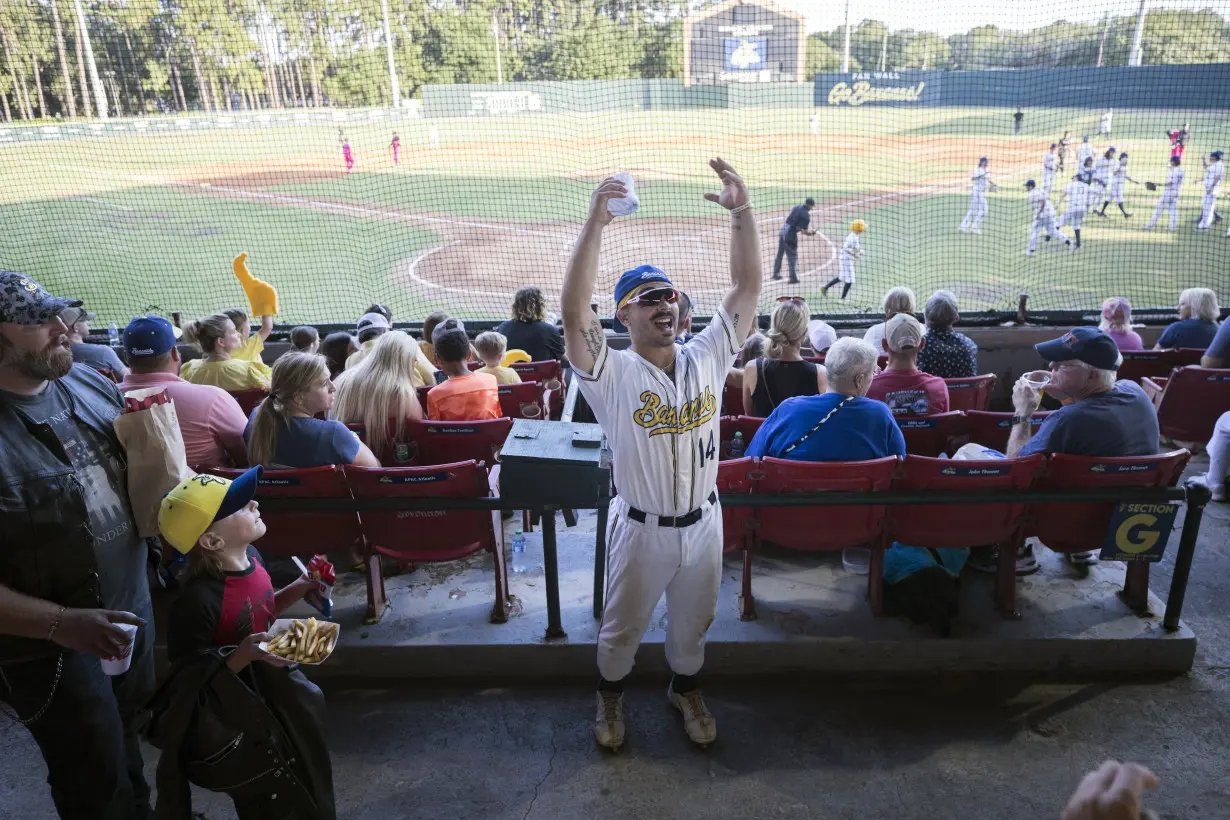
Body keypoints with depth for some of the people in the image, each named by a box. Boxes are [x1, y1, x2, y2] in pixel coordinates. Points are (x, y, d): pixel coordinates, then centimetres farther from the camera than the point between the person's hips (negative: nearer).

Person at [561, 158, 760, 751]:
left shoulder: (707, 358, -5)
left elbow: (747, 285, -9)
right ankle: (611, 695, 46)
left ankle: (685, 688, 52)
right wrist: (595, 222, -41)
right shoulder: (614, 375, -17)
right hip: (641, 529, -3)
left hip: (703, 522, 3)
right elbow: (574, 312, -34)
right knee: (622, 626, 19)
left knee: (693, 622, 25)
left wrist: (741, 211, -20)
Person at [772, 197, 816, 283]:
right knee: (792, 256, 2)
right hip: (791, 235, -7)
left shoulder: (796, 207, 8)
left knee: (780, 253, 19)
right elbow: (804, 231, -15)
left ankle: (776, 273, 30)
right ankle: (793, 278, 0)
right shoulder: (806, 215, -13)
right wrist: (812, 232, 5)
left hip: (782, 231, 7)